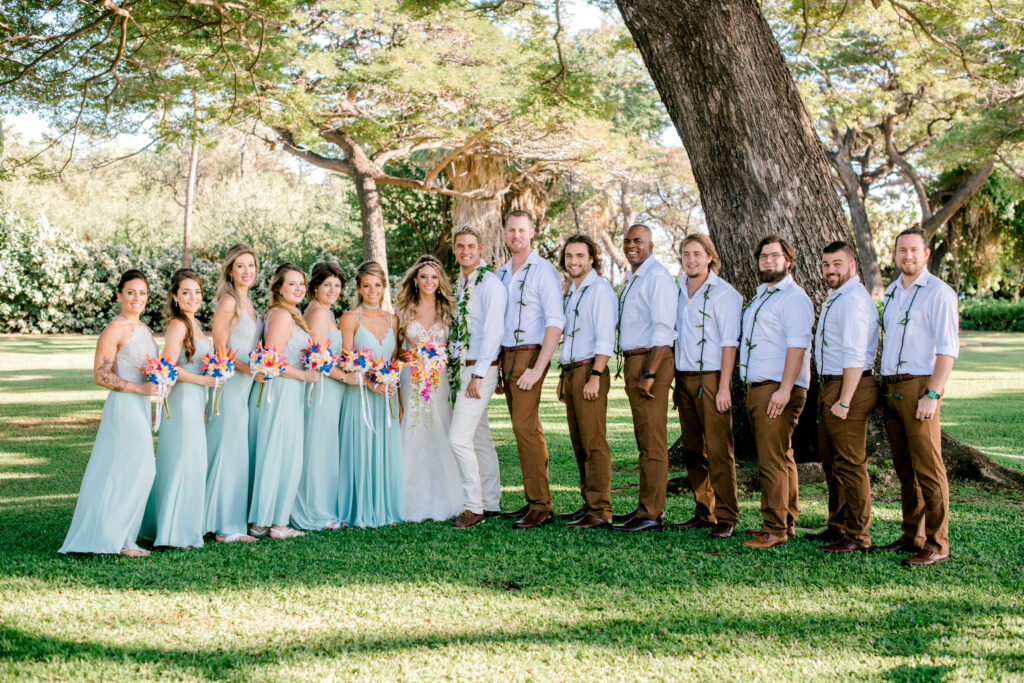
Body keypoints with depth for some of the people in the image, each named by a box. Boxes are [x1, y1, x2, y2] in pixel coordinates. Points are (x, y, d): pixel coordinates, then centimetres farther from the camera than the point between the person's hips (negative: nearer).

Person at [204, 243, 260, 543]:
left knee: (242, 452, 11)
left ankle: (239, 518, 18)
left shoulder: (248, 304, 16)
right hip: (231, 386, -8)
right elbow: (220, 349, -13)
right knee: (229, 452, -5)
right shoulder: (228, 302, -10)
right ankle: (225, 526, 0)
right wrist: (248, 368, -23)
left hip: (248, 386, 9)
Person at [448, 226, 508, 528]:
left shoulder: (490, 283, -12)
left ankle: (473, 506, -5)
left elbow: (493, 331, -18)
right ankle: (491, 504, 19)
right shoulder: (462, 284, 15)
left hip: (479, 369, -9)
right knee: (480, 439, 12)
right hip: (462, 368, 9)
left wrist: (478, 375, -20)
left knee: (459, 438, -13)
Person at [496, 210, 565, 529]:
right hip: (506, 356, 7)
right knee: (527, 429, 10)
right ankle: (535, 501, 15)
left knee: (525, 427, -14)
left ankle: (540, 507, -10)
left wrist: (537, 369, -19)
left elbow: (555, 323, -14)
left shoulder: (544, 271, -8)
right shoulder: (500, 273, 15)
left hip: (529, 355, -7)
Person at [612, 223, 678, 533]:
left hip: (651, 359, -10)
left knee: (652, 440, -7)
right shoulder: (632, 278, 20)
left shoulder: (657, 277, -12)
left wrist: (649, 373, -23)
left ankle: (650, 515, -5)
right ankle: (650, 507, 23)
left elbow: (663, 330, -19)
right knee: (644, 438, 15)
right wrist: (631, 369, 16)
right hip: (633, 361, 10)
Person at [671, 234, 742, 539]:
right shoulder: (678, 290, 13)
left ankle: (726, 517, -1)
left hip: (710, 377, -6)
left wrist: (724, 387, -15)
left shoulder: (724, 293, -6)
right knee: (693, 450, 10)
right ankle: (704, 513, 18)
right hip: (683, 377, 6)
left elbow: (729, 343, -10)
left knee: (718, 450, -6)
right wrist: (671, 377, 11)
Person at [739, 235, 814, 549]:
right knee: (781, 458, 13)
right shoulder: (760, 296, 22)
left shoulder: (793, 297, -9)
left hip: (777, 389, -9)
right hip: (757, 387, 9)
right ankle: (786, 523, 18)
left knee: (772, 461, -10)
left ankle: (775, 529, -7)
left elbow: (797, 346, -18)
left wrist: (784, 389, -24)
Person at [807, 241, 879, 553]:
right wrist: (831, 396, 17)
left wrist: (844, 401, -24)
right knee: (830, 461, 18)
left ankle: (858, 536, 2)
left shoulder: (853, 299, -16)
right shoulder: (835, 298, 18)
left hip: (849, 386, -11)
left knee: (850, 464, -5)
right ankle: (837, 526, 30)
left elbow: (855, 357, -22)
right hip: (830, 386, 11)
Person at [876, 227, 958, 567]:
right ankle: (912, 537, 18)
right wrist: (884, 391, 16)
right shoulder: (891, 292, 17)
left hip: (919, 386, -7)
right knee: (904, 470, 11)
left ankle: (936, 545, -1)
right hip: (891, 387, 7)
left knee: (928, 469, -6)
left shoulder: (938, 292, -6)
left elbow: (948, 348, -11)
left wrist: (932, 394, -19)